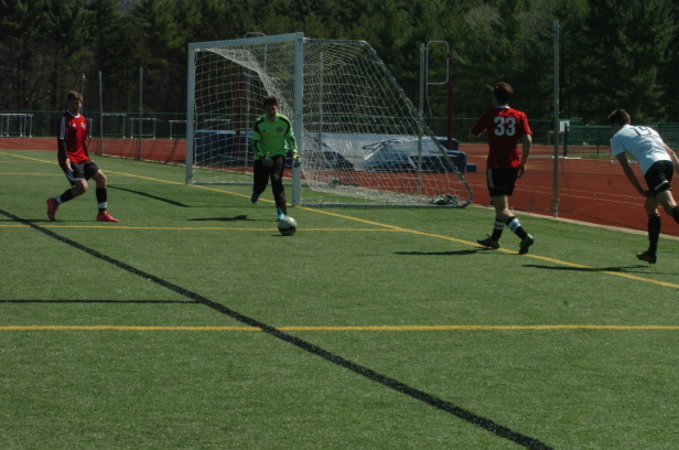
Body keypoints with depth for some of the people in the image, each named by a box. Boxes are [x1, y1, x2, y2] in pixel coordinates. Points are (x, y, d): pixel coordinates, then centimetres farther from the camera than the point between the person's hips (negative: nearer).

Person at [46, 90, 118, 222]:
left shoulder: (83, 120, 14)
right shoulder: (64, 119, -9)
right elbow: (61, 140, -15)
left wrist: (87, 157, 19)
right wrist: (66, 159, -23)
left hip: (82, 158, 8)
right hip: (70, 160, -8)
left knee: (101, 177, -2)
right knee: (82, 187, -18)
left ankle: (102, 213, 3)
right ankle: (54, 202, 1)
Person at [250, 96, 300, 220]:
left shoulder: (285, 122, -8)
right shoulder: (259, 123, -12)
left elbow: (291, 138, 7)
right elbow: (255, 143, -11)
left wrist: (295, 154, -3)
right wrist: (261, 156, -26)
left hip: (278, 154, -1)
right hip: (262, 156, 1)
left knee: (276, 179, -23)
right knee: (260, 184, 5)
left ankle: (282, 211, -22)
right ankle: (256, 191, 47)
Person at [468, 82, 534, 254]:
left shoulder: (489, 115, -2)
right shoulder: (519, 116, 3)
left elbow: (471, 136, 6)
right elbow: (527, 140, -6)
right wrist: (523, 163, 1)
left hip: (495, 165, -5)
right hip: (513, 166, 5)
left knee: (502, 209, -10)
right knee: (503, 203, 23)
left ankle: (524, 236, -29)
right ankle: (494, 238, 35)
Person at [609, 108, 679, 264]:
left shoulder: (617, 137, 19)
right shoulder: (648, 130, 35)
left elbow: (626, 167, 11)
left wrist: (641, 191, 13)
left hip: (652, 167, -7)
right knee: (650, 206, 24)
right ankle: (652, 253, 27)